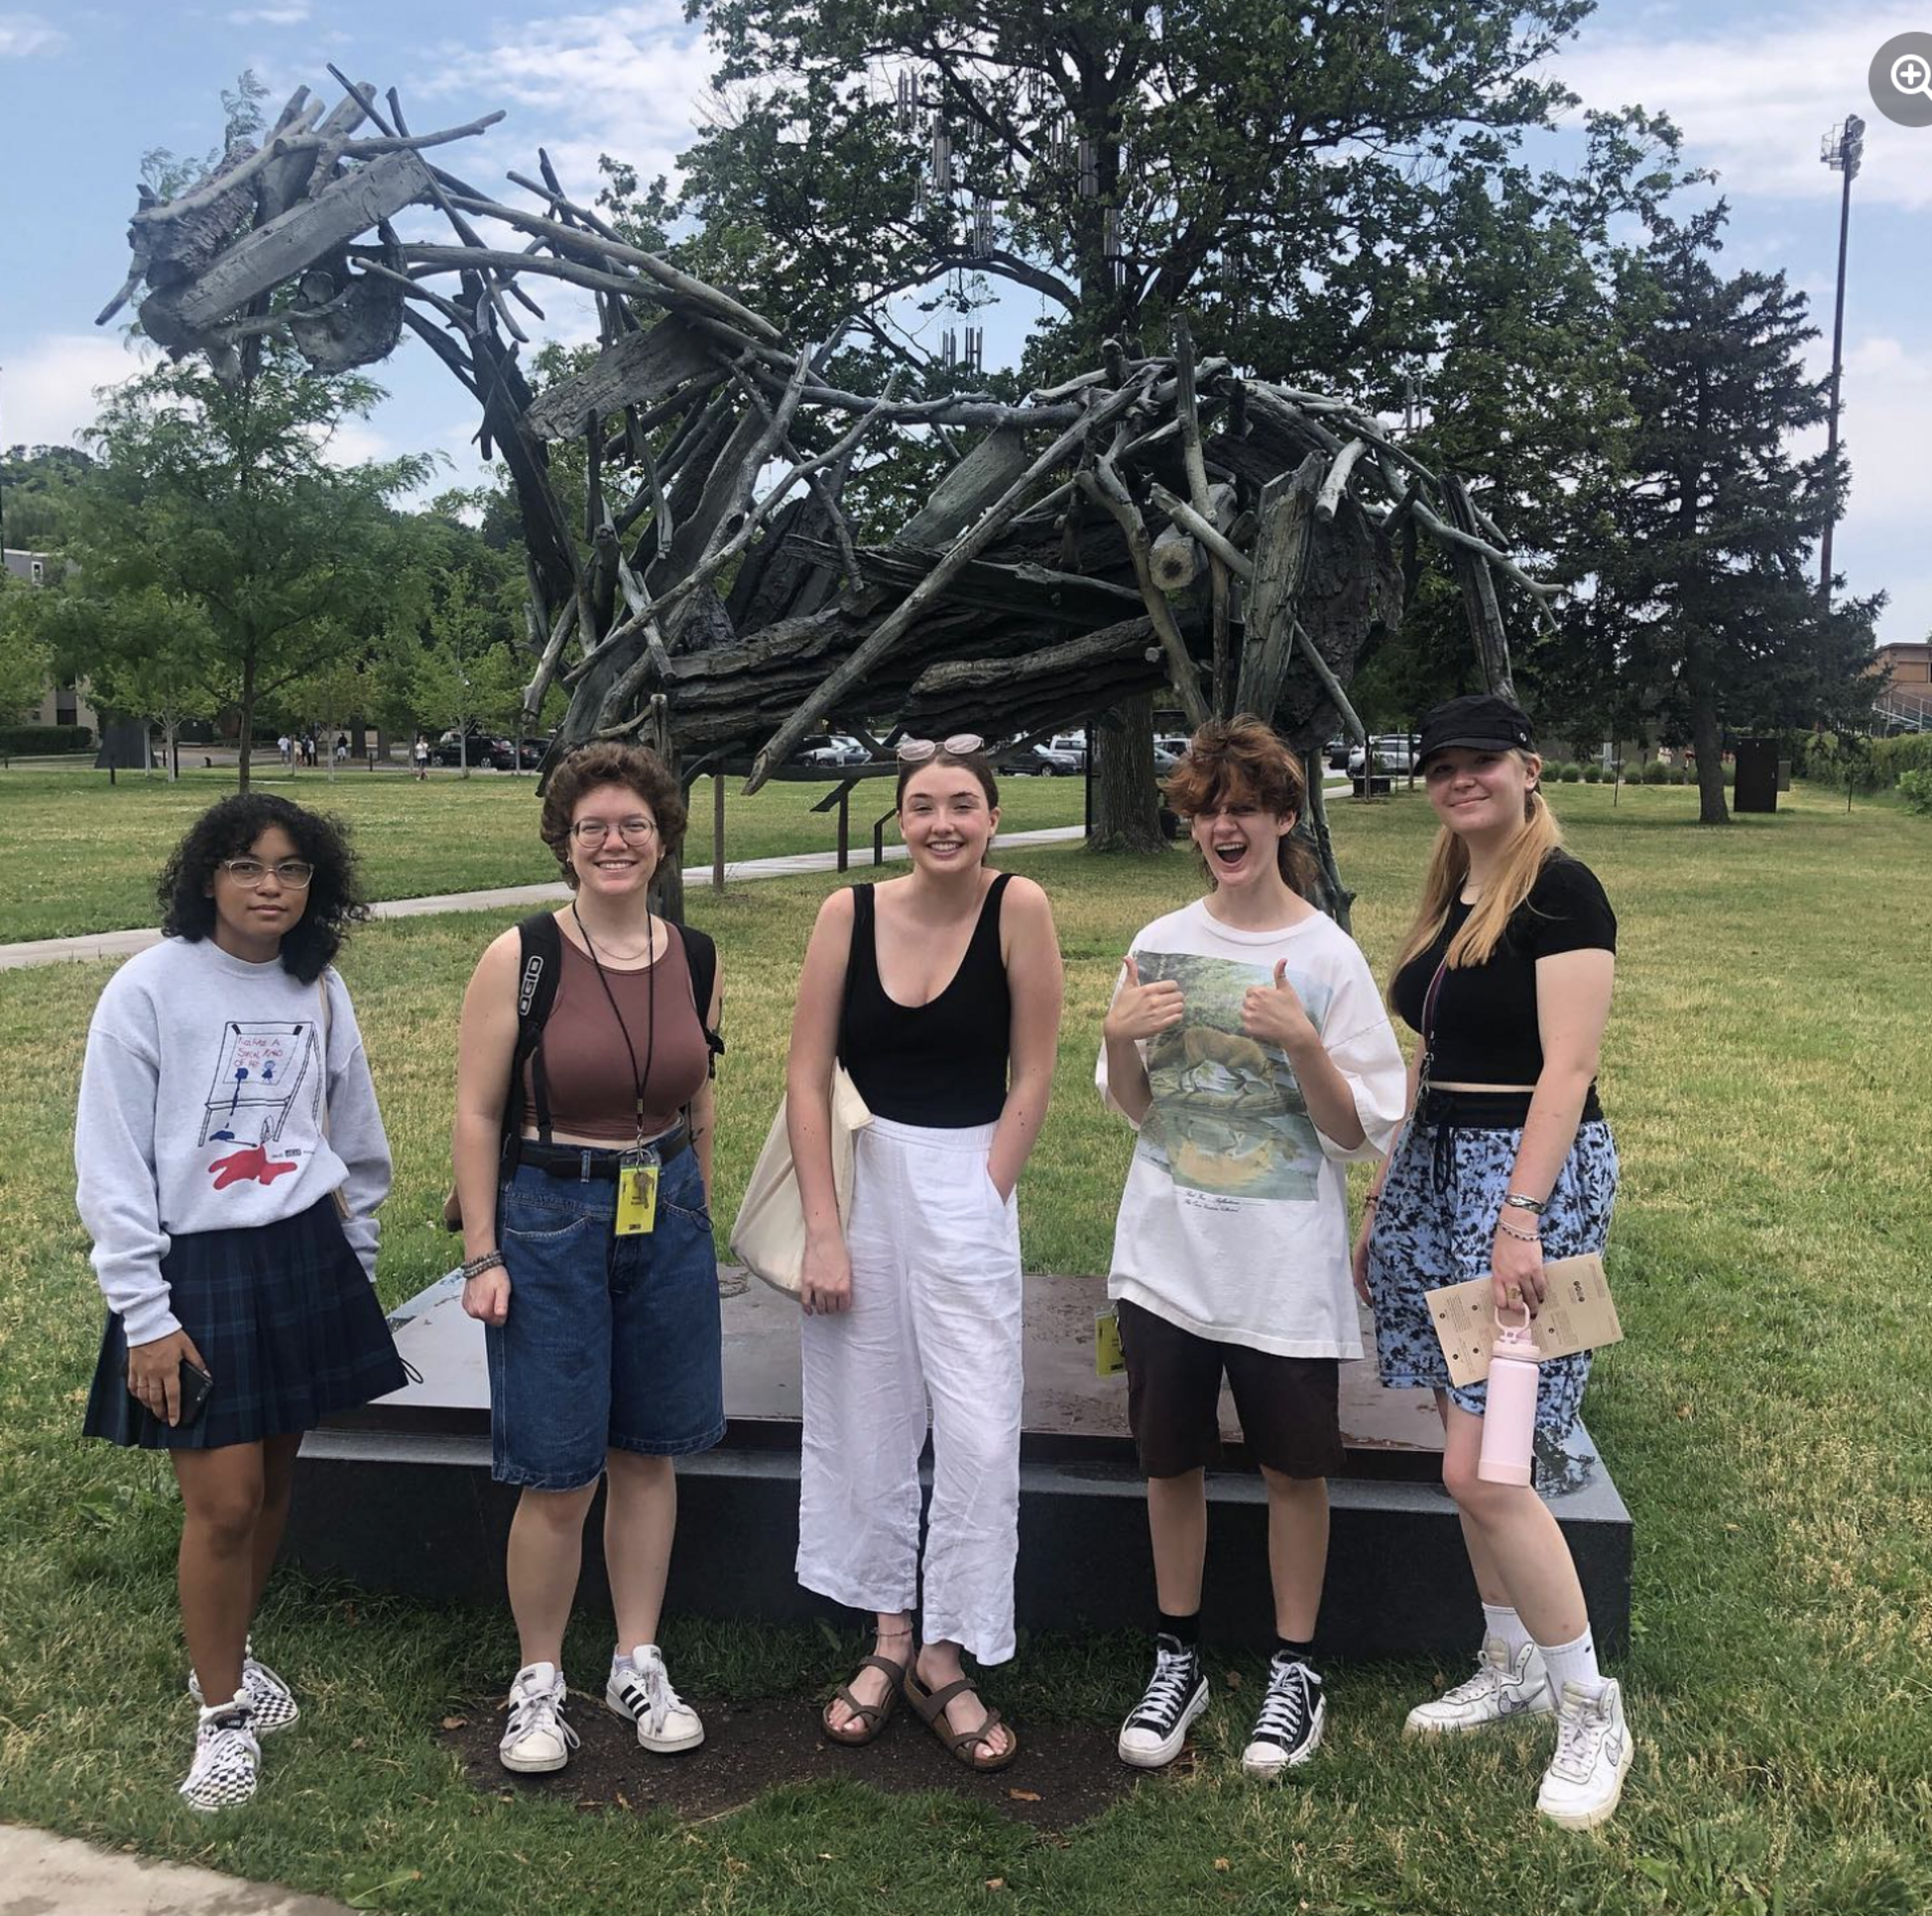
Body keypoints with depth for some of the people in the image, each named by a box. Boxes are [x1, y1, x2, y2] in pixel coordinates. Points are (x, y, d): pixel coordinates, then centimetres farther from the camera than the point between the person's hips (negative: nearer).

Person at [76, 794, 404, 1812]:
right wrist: (144, 1316, -11)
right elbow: (110, 1163, -10)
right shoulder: (150, 987, -11)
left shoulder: (319, 991, 3)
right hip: (197, 1270, -4)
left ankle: (227, 1651, 38)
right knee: (224, 1500, -2)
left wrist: (351, 1259, 17)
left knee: (273, 1480, 14)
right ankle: (222, 1715, 18)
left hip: (304, 1260, 5)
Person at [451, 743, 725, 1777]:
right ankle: (538, 1681, 23)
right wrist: (482, 1256, -9)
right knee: (558, 1476, 2)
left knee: (646, 1452, 13)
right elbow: (476, 1113, -7)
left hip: (667, 1220, 4)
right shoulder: (519, 957, -10)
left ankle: (638, 1662, 30)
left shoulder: (695, 957, 2)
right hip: (550, 1221, -4)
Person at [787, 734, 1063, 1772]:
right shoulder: (849, 913, -4)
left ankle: (945, 1656, 19)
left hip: (966, 1189, -2)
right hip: (856, 1181, 2)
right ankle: (888, 1638, 30)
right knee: (864, 1423, 12)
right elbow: (808, 1079, -3)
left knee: (979, 1435, -1)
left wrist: (980, 1207, -5)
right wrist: (823, 1230, -7)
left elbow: (1031, 1077, -5)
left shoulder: (1018, 908, -9)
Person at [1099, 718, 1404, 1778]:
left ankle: (1294, 1671, 29)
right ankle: (1176, 1659, 31)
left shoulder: (1328, 957, -9)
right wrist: (1119, 1039, -10)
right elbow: (1133, 1108, 10)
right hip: (1166, 1251, 4)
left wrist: (1301, 1042, -24)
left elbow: (1358, 1132, -9)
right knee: (1170, 1459, 13)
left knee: (1294, 1466, 10)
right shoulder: (1159, 944, 3)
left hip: (1284, 1263, -3)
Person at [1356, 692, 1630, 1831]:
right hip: (1436, 1171, 8)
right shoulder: (1447, 902, 13)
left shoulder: (1560, 892, -11)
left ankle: (1592, 1711, 9)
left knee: (1481, 1469, -9)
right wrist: (1383, 1200, 17)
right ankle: (1511, 1669, 29)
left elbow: (1567, 1068, -18)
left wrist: (1520, 1218, -23)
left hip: (1531, 1177, -8)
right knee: (1468, 1449, 13)